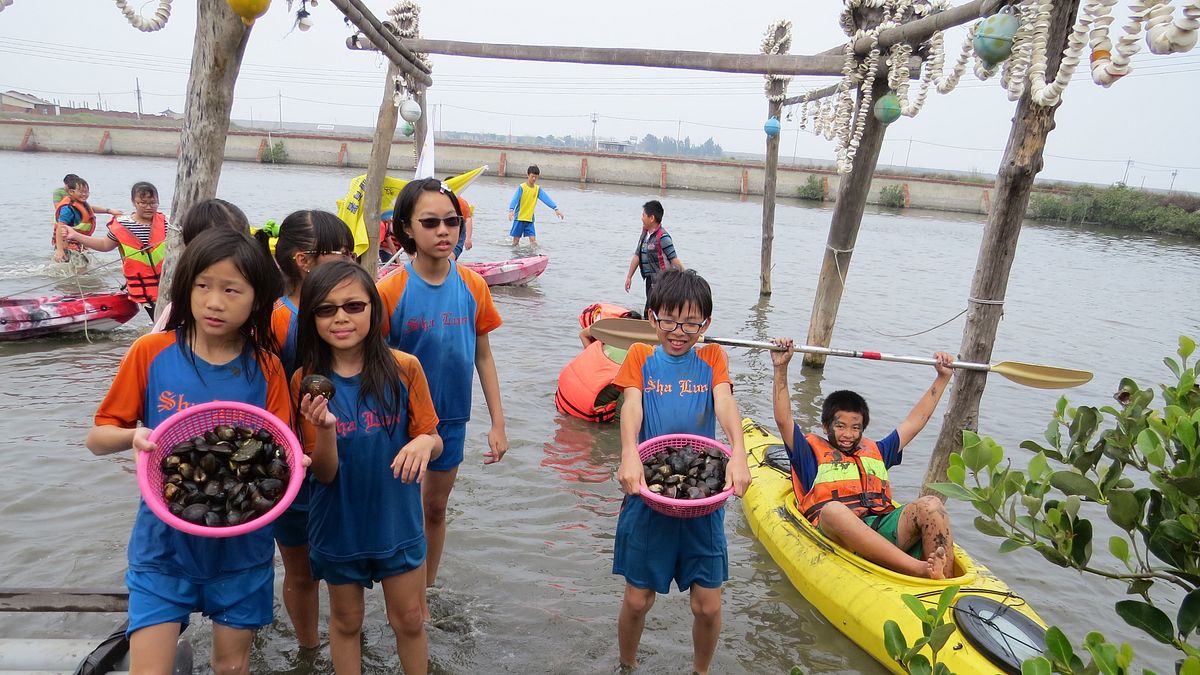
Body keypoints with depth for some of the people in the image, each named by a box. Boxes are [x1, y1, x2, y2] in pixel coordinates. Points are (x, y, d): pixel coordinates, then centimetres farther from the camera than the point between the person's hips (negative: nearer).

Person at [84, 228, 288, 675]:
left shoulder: (266, 369, -6)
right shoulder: (151, 352, -8)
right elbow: (97, 438, -2)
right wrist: (134, 437, -23)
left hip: (241, 546, 1)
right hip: (164, 543, -1)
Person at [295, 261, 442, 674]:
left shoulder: (403, 368, -14)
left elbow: (433, 441, -5)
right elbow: (324, 474, -12)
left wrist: (424, 442, -28)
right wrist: (325, 428, -31)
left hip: (397, 520, 0)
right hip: (339, 525, 0)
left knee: (409, 620, 16)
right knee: (346, 622, 21)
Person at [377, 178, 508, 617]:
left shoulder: (473, 287, -7)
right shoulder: (390, 291, -17)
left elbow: (483, 356, 0)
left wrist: (498, 423, 1)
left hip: (452, 417, 3)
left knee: (435, 507, 19)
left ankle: (424, 594, 40)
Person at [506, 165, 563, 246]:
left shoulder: (538, 189, 3)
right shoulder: (521, 187, -10)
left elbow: (546, 198, -10)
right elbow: (515, 199, -23)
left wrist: (555, 208, -24)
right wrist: (511, 210, -41)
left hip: (530, 219, 3)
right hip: (519, 218, -3)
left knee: (533, 241, -6)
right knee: (516, 241, 4)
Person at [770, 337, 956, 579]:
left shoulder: (876, 452, 34)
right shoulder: (812, 452, 21)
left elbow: (916, 421, 38)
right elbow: (783, 419, 8)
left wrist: (942, 377, 37)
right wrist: (781, 368, 0)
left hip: (885, 530, 5)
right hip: (837, 531, -4)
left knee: (930, 504, -22)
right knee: (833, 508, -39)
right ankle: (919, 570, -51)